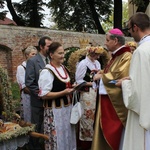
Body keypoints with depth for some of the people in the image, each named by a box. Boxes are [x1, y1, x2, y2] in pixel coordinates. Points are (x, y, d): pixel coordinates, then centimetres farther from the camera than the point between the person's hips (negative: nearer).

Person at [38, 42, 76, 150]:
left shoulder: (63, 68, 9)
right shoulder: (47, 72, -16)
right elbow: (44, 95, -19)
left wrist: (71, 88, 3)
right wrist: (63, 93, -23)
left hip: (67, 107, 8)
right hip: (55, 110, -8)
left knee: (68, 135, 17)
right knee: (58, 136, 2)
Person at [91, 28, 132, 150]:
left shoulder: (127, 57, -16)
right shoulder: (115, 56, 14)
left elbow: (120, 77, -27)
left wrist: (102, 76, -13)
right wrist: (101, 73, 3)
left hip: (117, 103, -9)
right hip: (107, 102, 9)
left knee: (115, 135, 1)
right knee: (106, 133, 14)